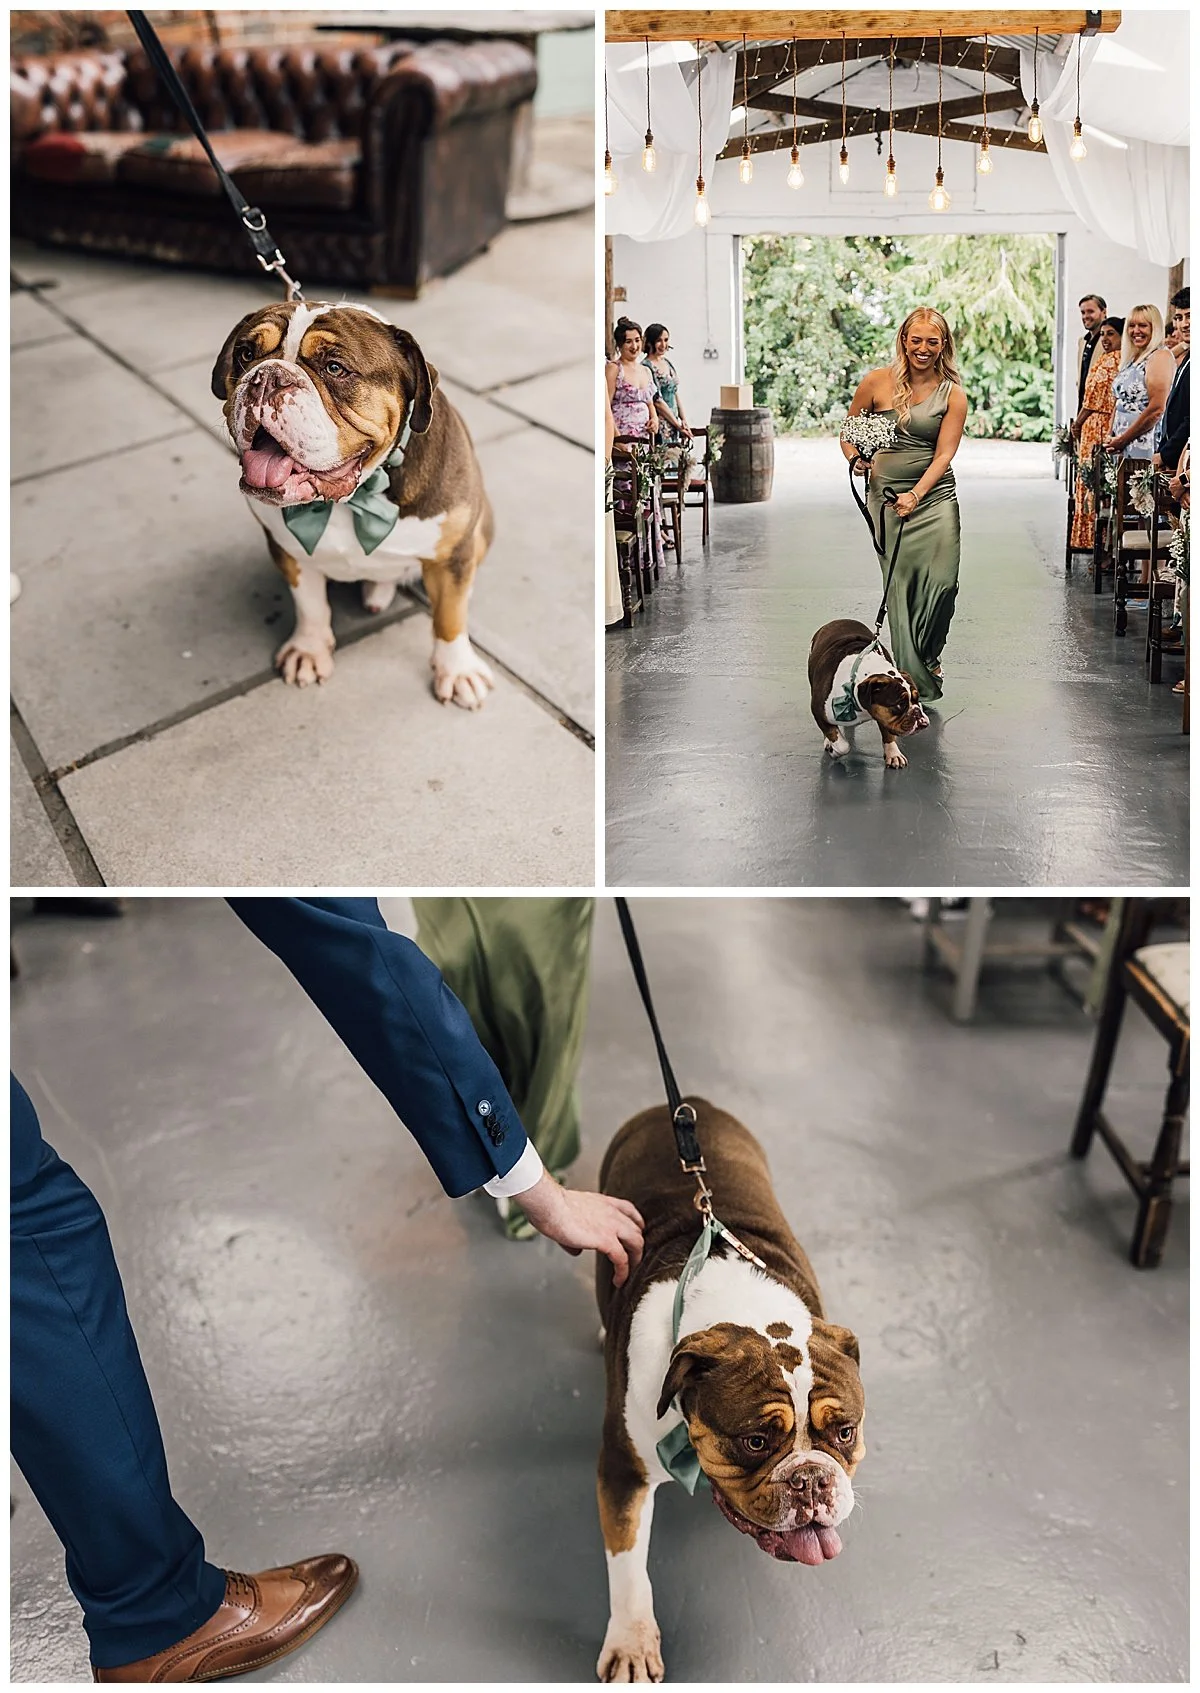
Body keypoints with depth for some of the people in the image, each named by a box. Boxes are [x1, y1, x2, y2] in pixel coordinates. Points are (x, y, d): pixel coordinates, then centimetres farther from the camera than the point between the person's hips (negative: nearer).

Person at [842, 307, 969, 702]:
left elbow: (943, 455, -7)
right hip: (885, 494, 0)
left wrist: (915, 495, -21)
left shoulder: (953, 394, 1)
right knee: (899, 584, -4)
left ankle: (928, 656, 18)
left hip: (935, 494, 0)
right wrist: (855, 458, -10)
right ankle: (913, 679, 5)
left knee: (943, 581, -10)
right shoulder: (877, 382, 0)